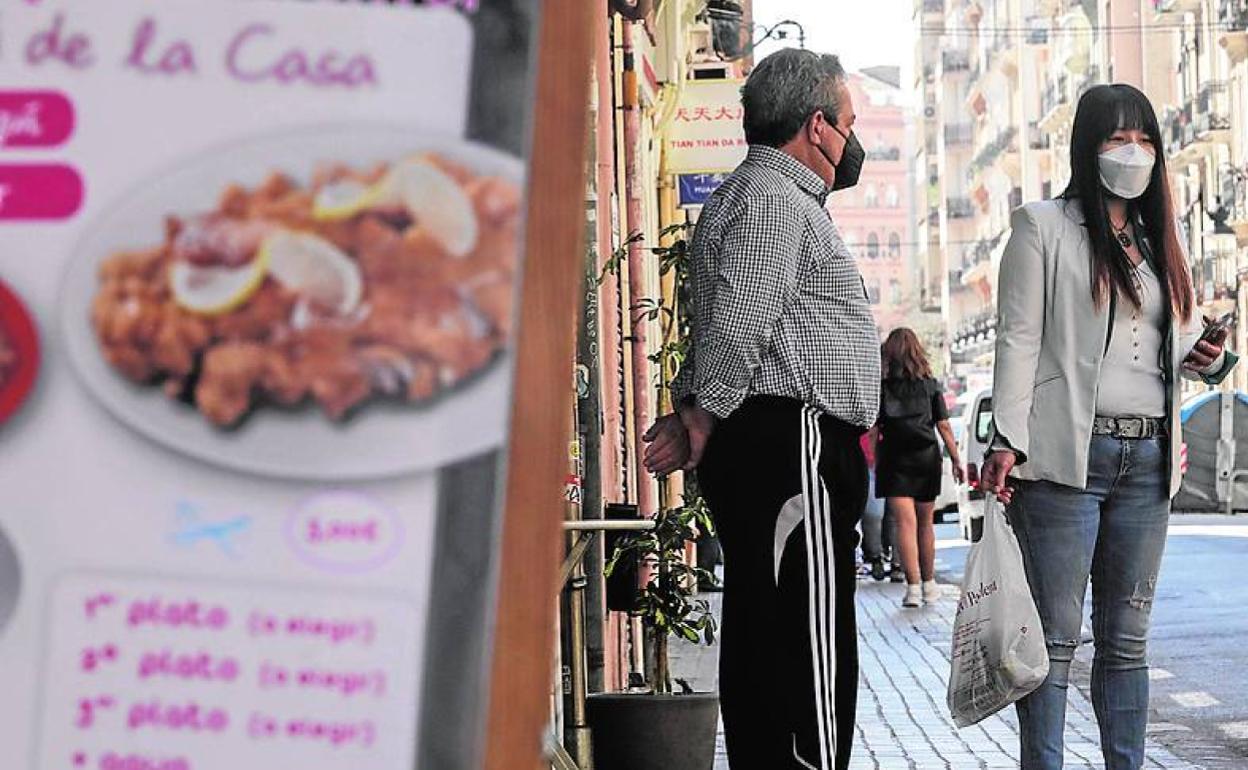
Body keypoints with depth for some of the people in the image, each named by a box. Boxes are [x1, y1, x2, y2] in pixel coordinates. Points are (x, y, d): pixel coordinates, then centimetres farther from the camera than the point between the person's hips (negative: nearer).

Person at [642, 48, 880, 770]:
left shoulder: (759, 195, 26)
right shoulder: (773, 199, -8)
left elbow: (720, 324, 22)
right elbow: (737, 324, -17)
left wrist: (690, 409, 11)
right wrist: (703, 418, -7)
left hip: (758, 447, 11)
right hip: (792, 442, -11)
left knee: (758, 641, 11)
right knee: (812, 643, -11)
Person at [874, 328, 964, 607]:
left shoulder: (880, 386, 1)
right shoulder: (930, 385, 6)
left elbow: (873, 430, -6)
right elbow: (944, 427, 3)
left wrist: (874, 463, -4)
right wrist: (956, 460, 8)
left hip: (893, 460, -2)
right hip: (926, 458, 2)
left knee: (904, 522, -6)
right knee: (925, 522, 14)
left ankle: (913, 585, -18)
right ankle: (928, 584, 24)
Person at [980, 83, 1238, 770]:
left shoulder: (1159, 241, 18)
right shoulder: (1043, 227, 2)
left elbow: (1182, 347, 24)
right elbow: (1018, 340, -4)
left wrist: (1210, 359, 1)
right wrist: (1007, 442, -12)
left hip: (1146, 459, 6)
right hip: (1066, 456, -6)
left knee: (1127, 636, 10)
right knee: (1056, 634, -4)